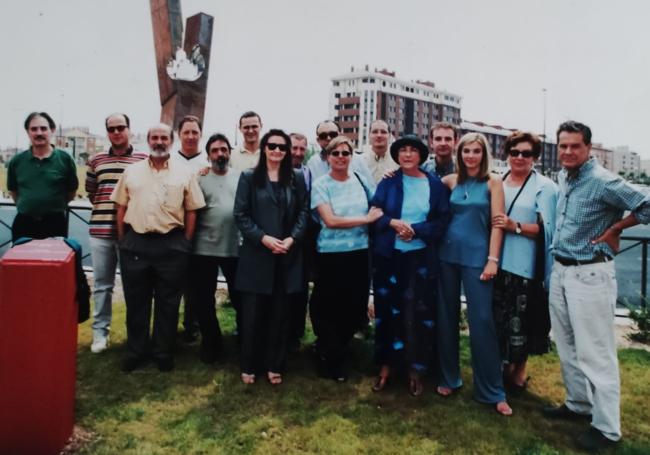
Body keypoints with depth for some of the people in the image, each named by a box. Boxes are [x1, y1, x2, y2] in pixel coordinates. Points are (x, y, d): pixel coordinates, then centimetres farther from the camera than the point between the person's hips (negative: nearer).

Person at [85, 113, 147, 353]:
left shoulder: (144, 159, 1)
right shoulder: (95, 160, 11)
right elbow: (90, 192, 20)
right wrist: (104, 208, 9)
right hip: (101, 230, 3)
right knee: (102, 284, 10)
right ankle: (100, 331, 21)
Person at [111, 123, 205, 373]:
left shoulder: (185, 173, 3)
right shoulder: (131, 171, 8)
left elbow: (191, 211, 3)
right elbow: (121, 207, 11)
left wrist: (185, 243, -1)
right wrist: (122, 240, 5)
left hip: (172, 245, -1)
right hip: (135, 244, 2)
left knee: (168, 303, 8)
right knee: (135, 302, 10)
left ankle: (164, 352, 22)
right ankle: (136, 351, 25)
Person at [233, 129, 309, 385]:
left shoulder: (296, 179, 10)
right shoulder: (249, 178, 4)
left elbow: (303, 213, 6)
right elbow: (240, 215, -2)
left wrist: (292, 239, -10)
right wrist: (263, 238, -13)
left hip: (287, 257, 2)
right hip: (256, 255, -1)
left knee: (280, 314, 8)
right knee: (252, 313, 4)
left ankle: (275, 366, 21)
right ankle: (249, 366, 19)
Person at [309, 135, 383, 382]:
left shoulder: (360, 180, 7)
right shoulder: (321, 185, -5)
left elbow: (377, 208, 19)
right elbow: (330, 220, -15)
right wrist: (366, 219, -11)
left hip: (360, 253, 4)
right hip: (331, 255, -4)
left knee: (357, 307, 10)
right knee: (330, 308, 8)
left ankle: (331, 349, 36)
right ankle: (332, 360, 31)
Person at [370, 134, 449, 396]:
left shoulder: (435, 185, 2)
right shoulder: (388, 183, 4)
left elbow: (442, 222, -2)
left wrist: (415, 231, -15)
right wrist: (393, 222, -18)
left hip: (421, 258, -1)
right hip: (388, 256, 1)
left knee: (419, 313, 3)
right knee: (387, 310, 7)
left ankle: (416, 370, 18)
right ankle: (386, 366, 22)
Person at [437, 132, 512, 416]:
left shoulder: (493, 182, 0)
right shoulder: (451, 181, 8)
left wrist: (492, 259, -11)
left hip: (476, 256, -3)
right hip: (448, 254, 4)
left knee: (481, 321, -4)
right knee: (446, 316, 9)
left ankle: (492, 390, 7)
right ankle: (448, 377, 25)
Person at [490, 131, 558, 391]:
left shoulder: (544, 187, -1)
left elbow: (547, 229, -8)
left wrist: (515, 226, -20)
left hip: (525, 266, -4)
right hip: (497, 262, 4)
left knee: (520, 321, 0)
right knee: (497, 318, 9)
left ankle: (518, 370, 19)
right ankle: (503, 364, 26)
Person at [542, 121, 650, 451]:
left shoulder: (603, 181, -16)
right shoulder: (563, 176, 9)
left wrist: (614, 229, -9)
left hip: (589, 274, -8)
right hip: (559, 270, 8)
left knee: (595, 352, -2)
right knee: (567, 346, 17)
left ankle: (607, 427, 10)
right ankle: (578, 404, 33)